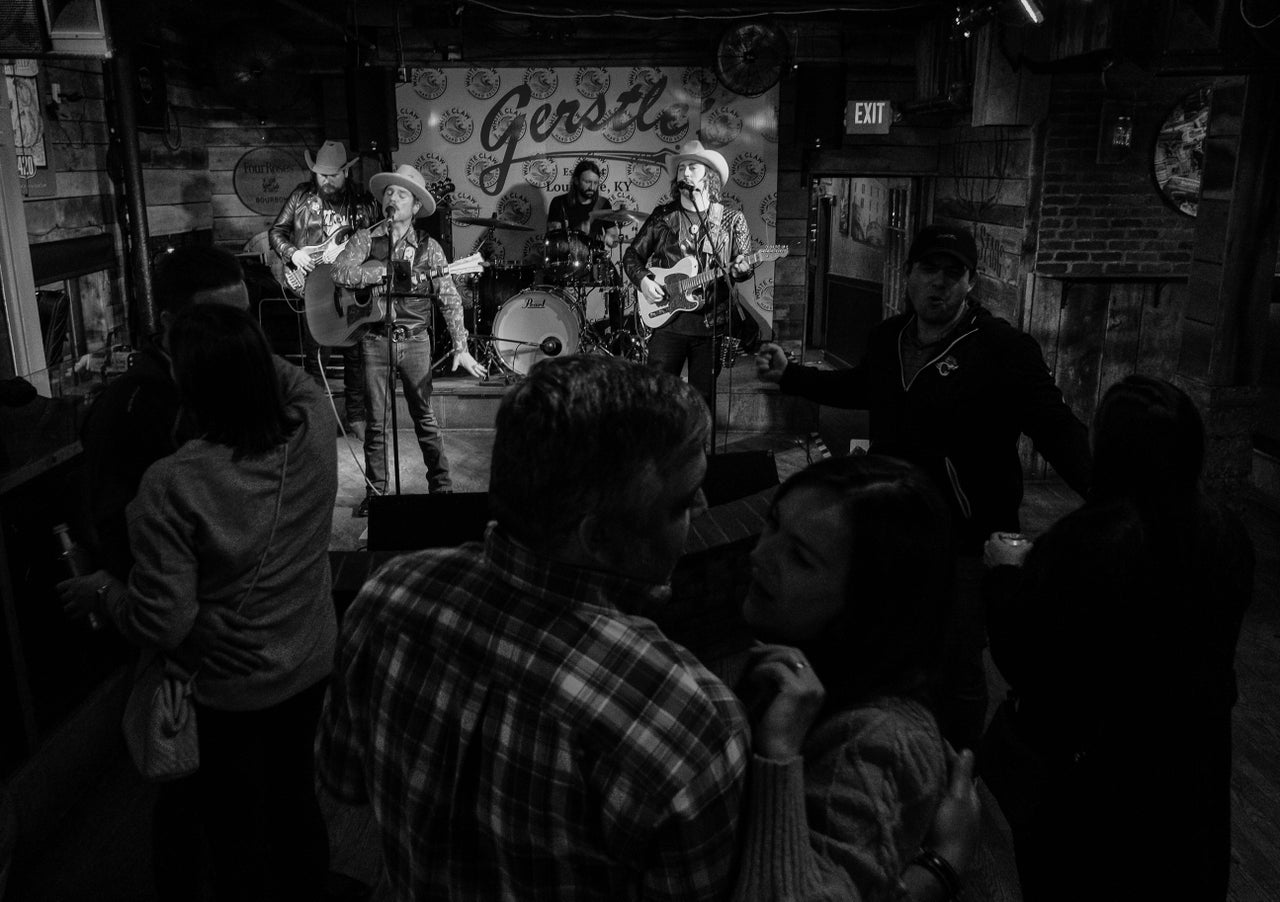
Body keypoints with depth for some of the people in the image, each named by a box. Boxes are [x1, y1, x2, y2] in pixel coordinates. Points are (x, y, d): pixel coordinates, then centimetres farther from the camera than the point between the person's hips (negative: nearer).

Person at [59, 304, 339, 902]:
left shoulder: (173, 486, -29)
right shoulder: (314, 432, -17)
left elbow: (162, 623, -21)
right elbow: (291, 378, 9)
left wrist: (101, 592, -5)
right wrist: (240, 346, 6)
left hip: (224, 693, -5)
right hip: (310, 668, 5)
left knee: (235, 836, 18)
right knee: (296, 799, 26)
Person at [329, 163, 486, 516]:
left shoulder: (428, 247, 3)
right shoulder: (365, 239, 4)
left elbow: (450, 299, 0)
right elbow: (339, 272, -12)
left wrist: (460, 347, -9)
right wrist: (390, 271, -17)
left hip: (414, 340, -1)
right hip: (375, 338, 1)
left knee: (424, 417, 4)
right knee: (376, 420, 5)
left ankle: (442, 487, 14)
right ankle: (375, 492, 15)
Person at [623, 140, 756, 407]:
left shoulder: (732, 219, 5)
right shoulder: (663, 216, 7)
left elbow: (745, 265, 5)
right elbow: (632, 255, 12)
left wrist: (740, 270, -18)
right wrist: (643, 280, -6)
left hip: (710, 324, 0)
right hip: (667, 320, 1)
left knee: (703, 399, 5)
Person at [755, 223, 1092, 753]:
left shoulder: (1005, 350, -16)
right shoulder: (887, 338, 4)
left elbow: (1058, 430, -16)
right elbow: (858, 388, 24)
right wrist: (787, 375, 22)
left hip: (966, 547, -6)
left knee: (958, 669, 5)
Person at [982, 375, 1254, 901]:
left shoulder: (1080, 543, -29)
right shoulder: (1227, 535, -11)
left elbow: (1019, 657, -19)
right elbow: (1213, 644, 5)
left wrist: (1002, 571, -4)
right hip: (1192, 760, 5)